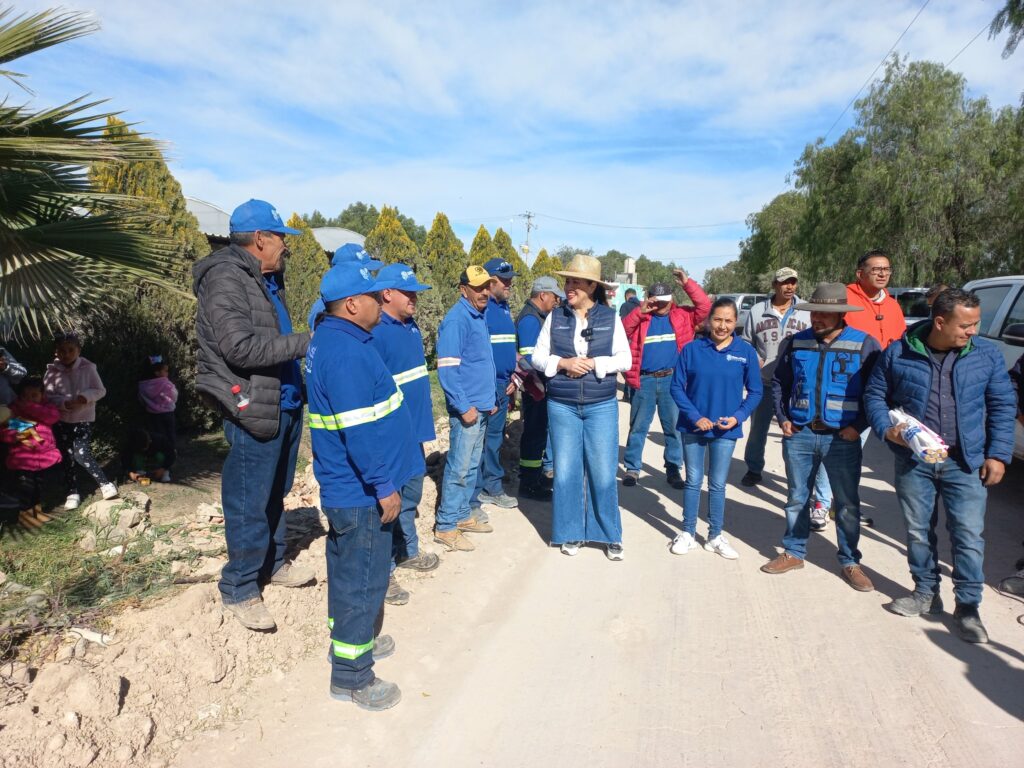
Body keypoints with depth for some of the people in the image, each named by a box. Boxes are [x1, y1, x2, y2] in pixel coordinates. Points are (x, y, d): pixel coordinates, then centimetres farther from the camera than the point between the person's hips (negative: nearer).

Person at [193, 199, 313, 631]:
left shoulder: (266, 279, 14)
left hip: (284, 405, 9)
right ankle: (239, 590, 18)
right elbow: (240, 347, -24)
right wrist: (304, 343, -21)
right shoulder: (226, 278, -14)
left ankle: (271, 563, 37)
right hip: (253, 412, -9)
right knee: (249, 503, 2)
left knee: (275, 494, 20)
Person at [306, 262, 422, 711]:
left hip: (346, 487, 11)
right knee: (363, 580, 3)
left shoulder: (334, 338, 9)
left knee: (349, 573, 23)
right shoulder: (346, 353, -25)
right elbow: (360, 430, -27)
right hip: (361, 493, -10)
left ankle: (352, 640, 41)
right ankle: (350, 675, 18)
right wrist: (384, 487, -20)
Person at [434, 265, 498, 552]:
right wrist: (464, 407, -20)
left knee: (472, 466, 16)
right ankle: (445, 526, 8)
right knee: (458, 468, -3)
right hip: (466, 409, -9)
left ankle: (462, 515, 28)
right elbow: (446, 368, -20)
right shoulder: (456, 320, -14)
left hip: (482, 408, 9)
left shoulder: (480, 317, 13)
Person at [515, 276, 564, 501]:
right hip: (535, 387, -10)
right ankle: (529, 484, 9)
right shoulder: (530, 319, -18)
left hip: (542, 386, 10)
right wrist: (537, 386, -20)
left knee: (538, 431, 18)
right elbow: (529, 357, -23)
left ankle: (536, 476, 31)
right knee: (534, 433, -2)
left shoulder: (538, 316, 13)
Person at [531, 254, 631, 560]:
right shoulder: (555, 317, 2)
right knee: (566, 471, 7)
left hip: (601, 406, -1)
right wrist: (563, 363, -14)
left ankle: (610, 535, 19)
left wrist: (593, 363, -15)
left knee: (602, 472, 2)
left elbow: (625, 359, -1)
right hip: (562, 406, 1)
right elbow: (537, 356, 4)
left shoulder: (610, 317, 0)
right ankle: (571, 533, 23)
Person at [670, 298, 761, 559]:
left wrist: (738, 416, -12)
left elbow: (755, 391, 2)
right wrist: (695, 416, -14)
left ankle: (715, 536, 26)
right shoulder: (692, 349, -7)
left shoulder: (746, 352, -5)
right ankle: (688, 533, 25)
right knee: (693, 481, 12)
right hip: (693, 426, 0)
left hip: (725, 430, 0)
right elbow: (677, 387, -5)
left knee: (718, 485, 11)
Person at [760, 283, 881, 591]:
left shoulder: (864, 344, -4)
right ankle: (794, 553, 28)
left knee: (847, 504, 8)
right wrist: (782, 418, 5)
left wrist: (858, 426, -9)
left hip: (842, 438, -2)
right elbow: (779, 384, 15)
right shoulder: (795, 343, 4)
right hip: (799, 435, 3)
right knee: (797, 499, 13)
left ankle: (850, 562, 23)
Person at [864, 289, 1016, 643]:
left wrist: (998, 454, -2)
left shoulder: (987, 354, 0)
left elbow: (1003, 406, 4)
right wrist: (886, 429, -12)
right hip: (913, 461, 1)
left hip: (966, 462, 0)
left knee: (969, 535, 1)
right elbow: (875, 395, 5)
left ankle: (968, 607, 16)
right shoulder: (899, 353, -3)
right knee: (918, 531, 12)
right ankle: (926, 592, 30)